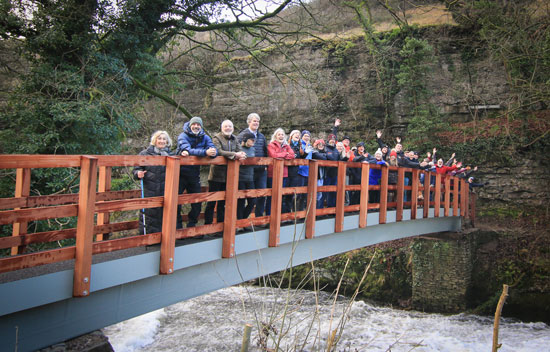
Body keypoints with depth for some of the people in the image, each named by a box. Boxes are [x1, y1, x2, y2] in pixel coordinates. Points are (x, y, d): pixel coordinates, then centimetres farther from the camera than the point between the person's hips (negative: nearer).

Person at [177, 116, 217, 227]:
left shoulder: (205, 138, 3)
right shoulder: (183, 136, -9)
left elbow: (214, 151, -11)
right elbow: (188, 150, -28)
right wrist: (205, 152, -41)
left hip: (194, 175, 4)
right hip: (181, 173, -4)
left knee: (197, 204, 10)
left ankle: (191, 225, 29)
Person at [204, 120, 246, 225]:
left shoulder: (234, 139, 15)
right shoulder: (217, 138, -4)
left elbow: (239, 150, 4)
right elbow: (219, 151, -20)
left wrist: (240, 155, -20)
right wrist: (235, 154, -22)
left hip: (228, 175, 6)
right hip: (217, 174, -6)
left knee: (223, 202, 13)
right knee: (212, 200, -1)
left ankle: (220, 223, 22)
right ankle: (208, 223, 5)